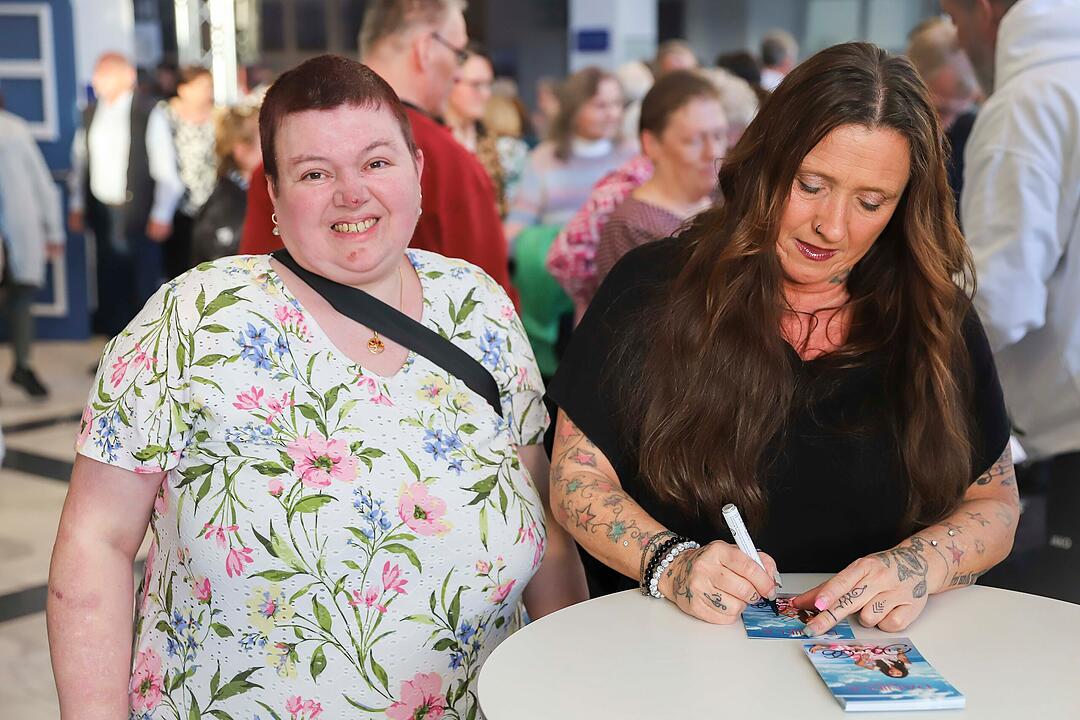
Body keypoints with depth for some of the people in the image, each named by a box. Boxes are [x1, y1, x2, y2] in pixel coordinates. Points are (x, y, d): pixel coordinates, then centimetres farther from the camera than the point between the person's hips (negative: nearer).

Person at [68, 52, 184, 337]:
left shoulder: (149, 113, -8)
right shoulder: (90, 113, 8)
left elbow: (166, 167, -8)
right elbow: (80, 161, 15)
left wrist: (162, 215, -10)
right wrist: (76, 205, 12)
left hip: (138, 214, -5)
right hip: (102, 213, 5)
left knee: (145, 283, -1)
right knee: (110, 281, 10)